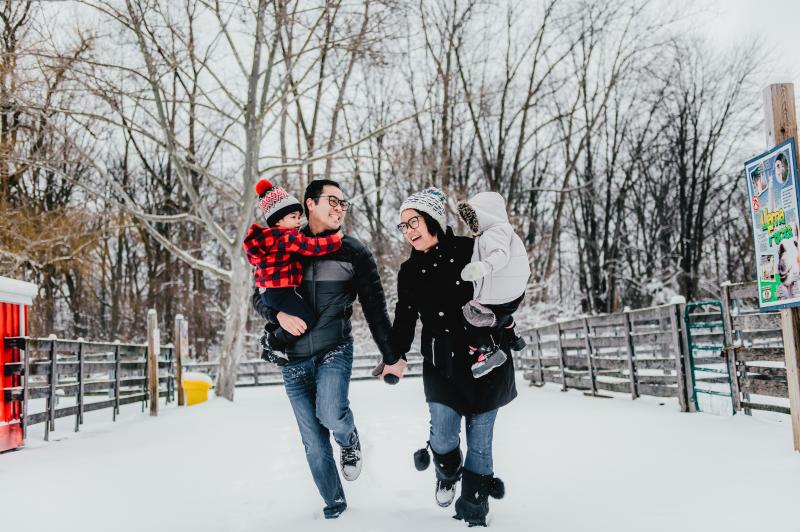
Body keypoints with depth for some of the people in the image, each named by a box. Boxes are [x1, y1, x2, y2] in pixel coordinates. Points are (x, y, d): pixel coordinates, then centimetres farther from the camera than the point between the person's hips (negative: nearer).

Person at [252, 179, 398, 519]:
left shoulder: (355, 252, 0)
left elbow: (375, 309, 4)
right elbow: (259, 297, 7)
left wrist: (390, 356, 3)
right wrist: (278, 315, -15)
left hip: (335, 351, -2)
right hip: (294, 359, 2)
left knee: (330, 414, -26)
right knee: (314, 442, 5)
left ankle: (350, 441, 8)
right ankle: (334, 504, 23)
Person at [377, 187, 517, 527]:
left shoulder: (469, 251, -3)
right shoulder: (409, 272, 6)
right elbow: (404, 320, 4)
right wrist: (397, 358, -6)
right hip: (441, 365, 2)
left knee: (480, 441, 3)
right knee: (443, 439, -7)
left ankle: (473, 512, 19)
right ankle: (447, 475, 28)